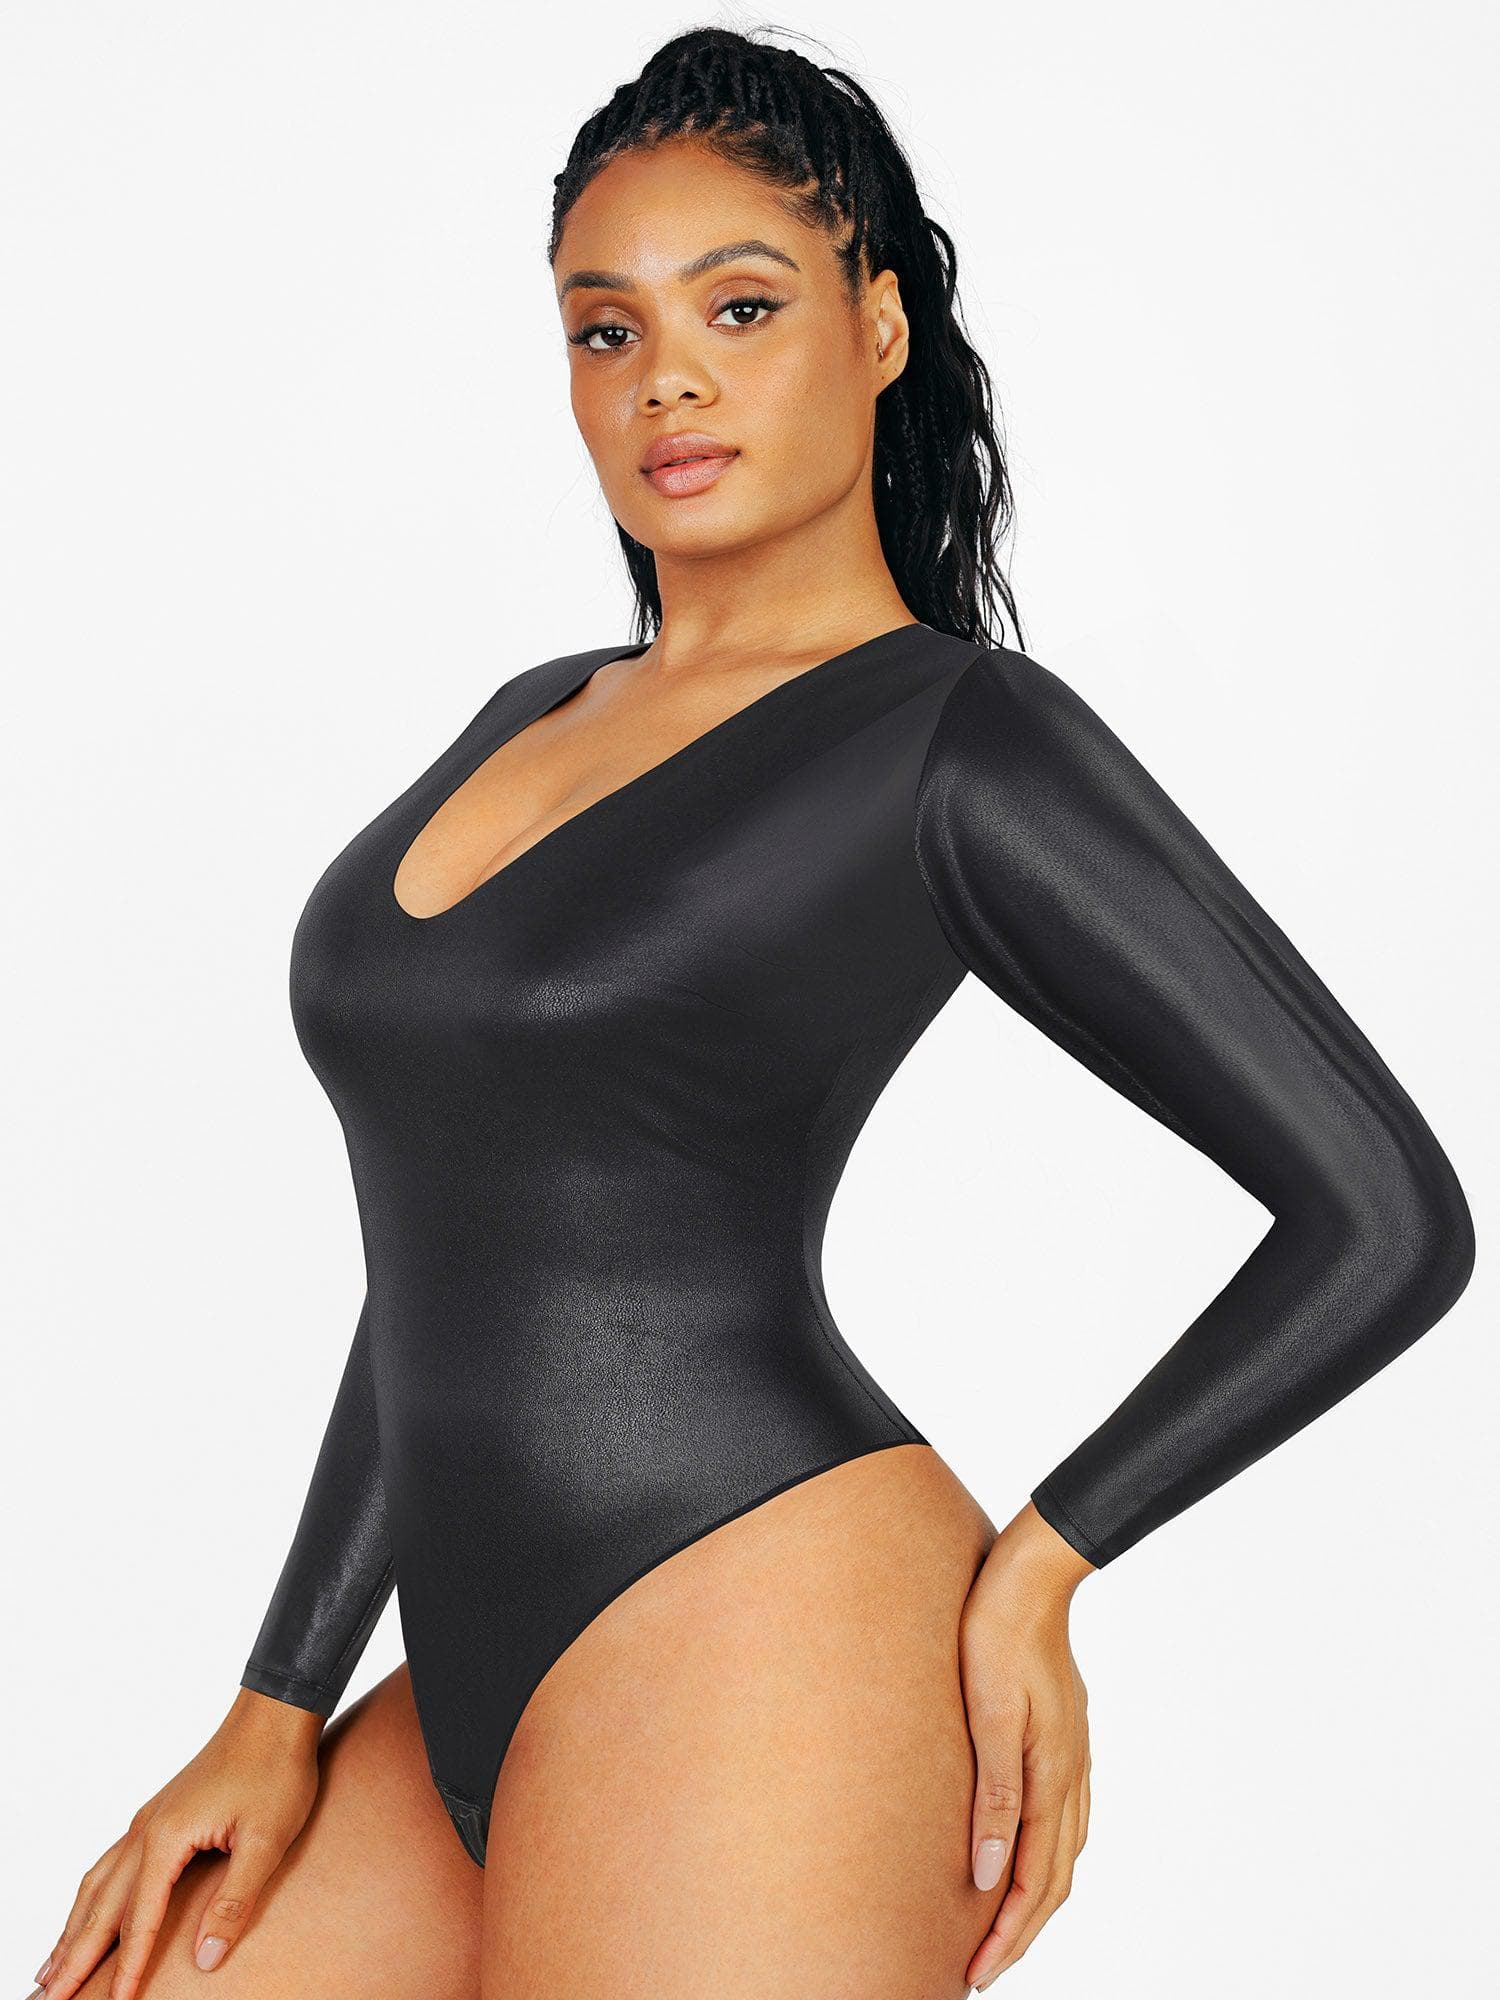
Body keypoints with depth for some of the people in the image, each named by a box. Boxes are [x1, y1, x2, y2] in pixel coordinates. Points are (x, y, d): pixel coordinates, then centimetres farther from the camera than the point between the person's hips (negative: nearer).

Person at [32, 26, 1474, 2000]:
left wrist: (1037, 1561, -2)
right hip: (483, 1713, 8)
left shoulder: (962, 734, -5)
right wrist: (281, 1710, 14)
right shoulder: (534, 721, 17)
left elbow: (1390, 1218, -4)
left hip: (754, 1651, -7)